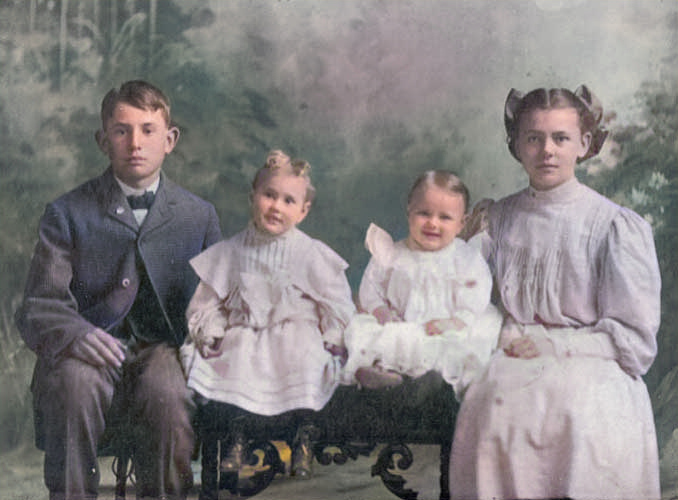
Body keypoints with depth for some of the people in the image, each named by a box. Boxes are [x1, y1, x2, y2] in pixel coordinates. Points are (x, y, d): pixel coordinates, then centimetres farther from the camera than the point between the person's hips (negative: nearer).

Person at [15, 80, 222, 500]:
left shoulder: (200, 216, 13)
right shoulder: (68, 214, 7)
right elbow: (38, 307, 0)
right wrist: (73, 333, -24)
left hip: (162, 349, 1)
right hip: (92, 353, 0)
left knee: (170, 395, -33)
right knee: (74, 380, -35)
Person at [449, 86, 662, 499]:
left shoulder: (618, 227, 1)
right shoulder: (500, 218, 13)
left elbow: (635, 341, -2)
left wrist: (550, 345, -8)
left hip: (590, 373, -3)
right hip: (510, 369, 3)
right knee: (497, 405, -23)